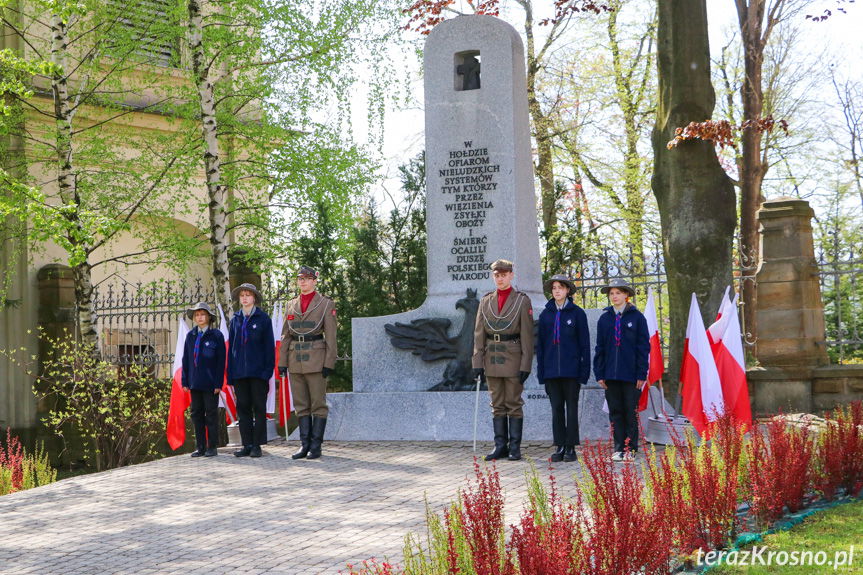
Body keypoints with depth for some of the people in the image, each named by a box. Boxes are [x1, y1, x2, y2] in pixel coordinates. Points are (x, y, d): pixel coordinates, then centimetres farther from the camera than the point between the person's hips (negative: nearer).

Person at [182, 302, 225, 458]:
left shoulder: (216, 335, -3)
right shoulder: (190, 336, 10)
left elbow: (221, 361, -4)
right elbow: (186, 359, 12)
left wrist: (218, 383, -10)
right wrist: (185, 381, 5)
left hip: (210, 383, -4)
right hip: (195, 382, 5)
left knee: (211, 414, 1)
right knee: (196, 414, 7)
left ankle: (212, 447, 7)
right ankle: (200, 447, 14)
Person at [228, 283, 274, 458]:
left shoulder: (263, 319, 1)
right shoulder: (235, 320, 12)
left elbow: (269, 346, -1)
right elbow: (231, 346, 14)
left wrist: (268, 370, -10)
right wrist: (230, 374, 8)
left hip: (258, 371, -4)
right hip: (239, 372, 4)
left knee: (259, 407, 0)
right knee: (243, 408, 5)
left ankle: (257, 444, 4)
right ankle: (247, 444, 10)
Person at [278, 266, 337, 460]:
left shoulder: (326, 304, 0)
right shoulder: (291, 305, 13)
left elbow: (331, 336, -3)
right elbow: (285, 335, 14)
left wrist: (329, 363, -10)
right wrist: (282, 362, 7)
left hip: (316, 359, -5)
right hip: (295, 360, 5)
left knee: (318, 404, -2)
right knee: (301, 405, 6)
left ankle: (316, 446, 2)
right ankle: (305, 444, 11)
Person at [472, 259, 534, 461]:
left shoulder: (522, 300, 0)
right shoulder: (486, 300, 11)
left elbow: (527, 335, -4)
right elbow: (479, 333, 9)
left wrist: (525, 365, -10)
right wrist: (478, 362, 2)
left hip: (513, 359, -4)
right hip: (492, 359, 4)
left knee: (514, 404, -1)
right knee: (497, 405, 7)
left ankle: (515, 448, 5)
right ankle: (500, 446, 12)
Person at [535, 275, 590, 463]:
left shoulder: (577, 313, 1)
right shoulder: (546, 314, 9)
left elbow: (584, 343, 1)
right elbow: (540, 344, 11)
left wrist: (584, 371, -5)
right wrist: (541, 371, 5)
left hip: (571, 369, -3)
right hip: (551, 369, 3)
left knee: (571, 407, 1)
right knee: (556, 408, 4)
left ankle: (571, 448, 6)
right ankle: (560, 447, 9)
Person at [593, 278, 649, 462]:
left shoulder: (636, 317, 0)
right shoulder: (604, 318, 8)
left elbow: (644, 346, 0)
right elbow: (600, 348, 11)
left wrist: (641, 374, -6)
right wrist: (599, 374, 3)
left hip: (631, 374, -3)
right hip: (611, 374, 3)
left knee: (631, 412, 2)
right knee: (615, 412, 5)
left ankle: (630, 450, 10)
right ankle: (619, 449, 10)